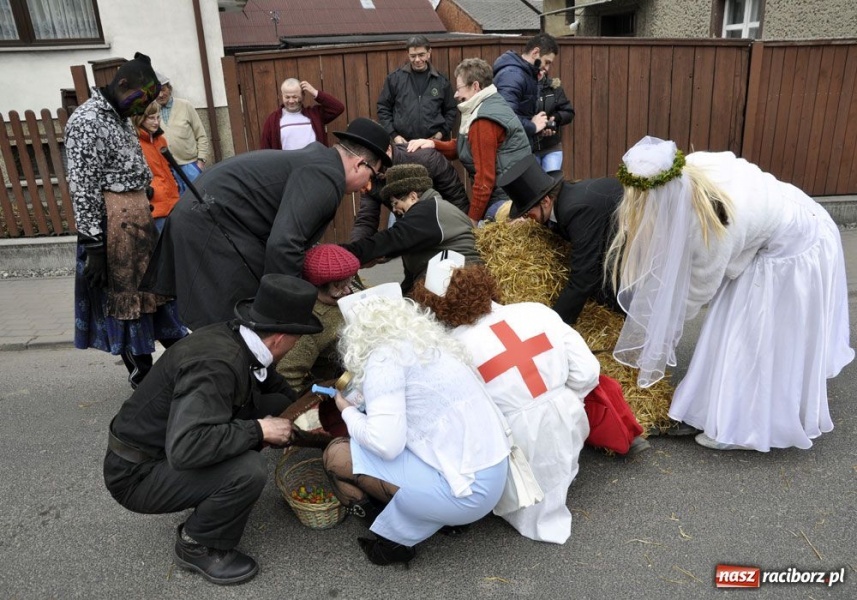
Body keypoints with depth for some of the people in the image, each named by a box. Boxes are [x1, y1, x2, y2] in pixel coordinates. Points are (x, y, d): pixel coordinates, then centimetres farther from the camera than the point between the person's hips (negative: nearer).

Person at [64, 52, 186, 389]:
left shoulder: (120, 118, 14)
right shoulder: (87, 122, -14)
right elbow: (82, 189, -18)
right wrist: (93, 244, -20)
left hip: (138, 217, 9)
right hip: (112, 223, -9)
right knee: (124, 298, 2)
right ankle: (143, 378, 15)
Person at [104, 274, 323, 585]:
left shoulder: (236, 337, -6)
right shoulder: (216, 364, -33)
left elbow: (271, 382, 15)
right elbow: (185, 449, -41)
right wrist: (259, 430, -30)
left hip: (168, 443, 8)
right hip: (138, 473, -8)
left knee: (276, 405, -1)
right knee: (249, 469, -30)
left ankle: (212, 493, 12)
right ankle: (197, 546, -1)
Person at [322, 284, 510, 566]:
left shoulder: (384, 356, -12)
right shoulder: (429, 345, 13)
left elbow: (385, 443, -20)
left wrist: (348, 411, -3)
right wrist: (359, 399, 20)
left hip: (468, 492, -9)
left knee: (337, 453, -5)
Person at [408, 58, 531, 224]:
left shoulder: (484, 121, -18)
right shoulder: (488, 107, 13)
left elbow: (485, 177, -21)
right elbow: (462, 147, 14)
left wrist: (472, 219, -15)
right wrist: (433, 144, -3)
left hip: (506, 199, -10)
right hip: (508, 194, 10)